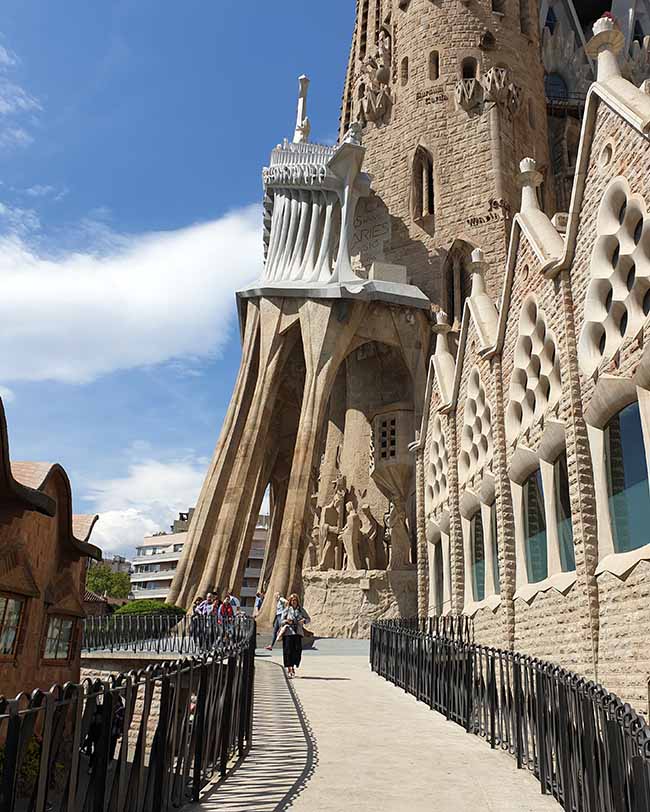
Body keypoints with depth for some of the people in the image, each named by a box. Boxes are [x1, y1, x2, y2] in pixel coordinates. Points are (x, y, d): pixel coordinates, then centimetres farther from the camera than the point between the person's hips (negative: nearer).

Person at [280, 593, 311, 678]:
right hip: (288, 632, -2)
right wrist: (287, 621, -18)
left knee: (297, 650, -3)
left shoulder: (301, 610, 9)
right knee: (288, 650, -5)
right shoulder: (287, 610, 4)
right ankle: (289, 669, 4)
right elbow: (282, 621, 3)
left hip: (298, 632, 2)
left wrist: (304, 621, -6)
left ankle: (293, 667, 15)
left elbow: (308, 618, 15)